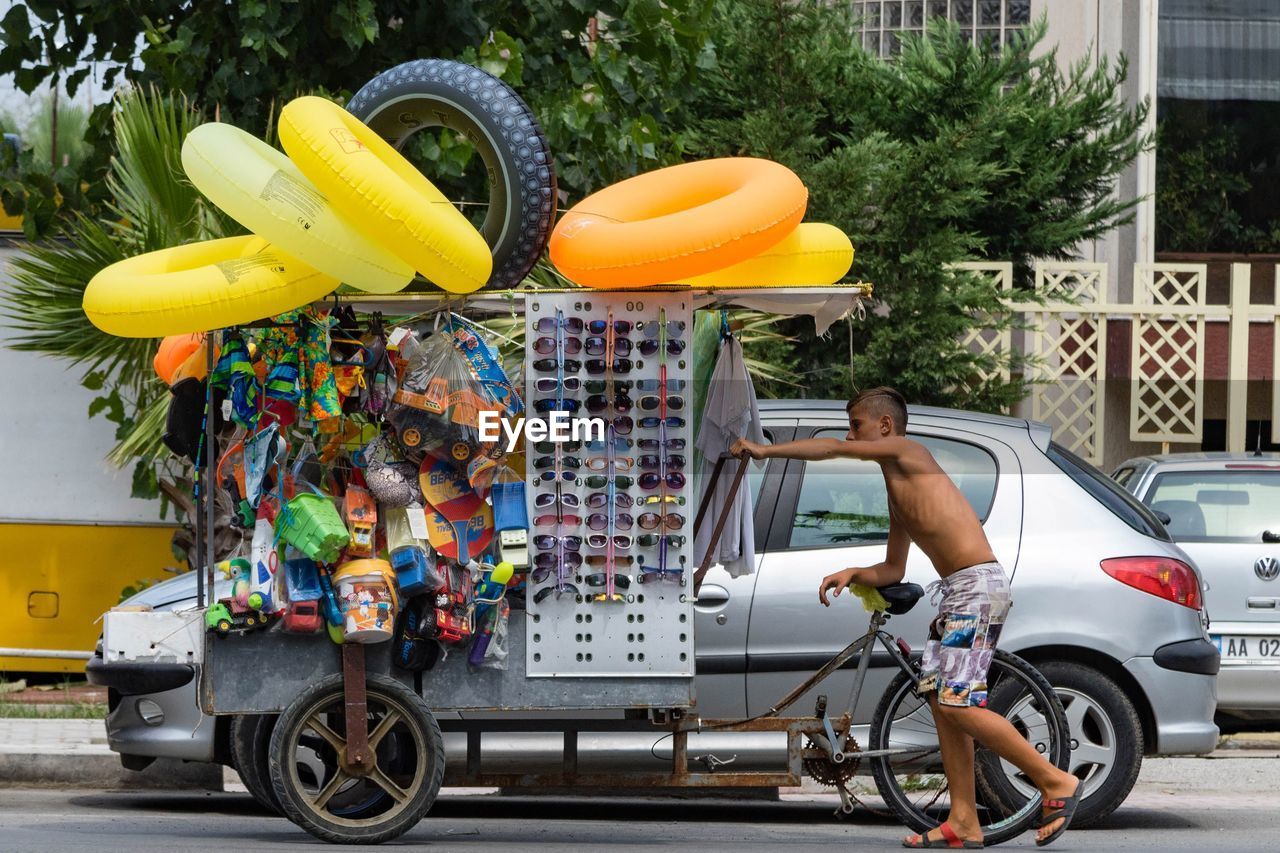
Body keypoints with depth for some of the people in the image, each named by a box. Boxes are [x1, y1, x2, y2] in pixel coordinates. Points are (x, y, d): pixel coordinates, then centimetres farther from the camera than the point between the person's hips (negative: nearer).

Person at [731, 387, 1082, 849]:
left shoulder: (906, 452, -3)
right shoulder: (897, 495, 23)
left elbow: (832, 448, -10)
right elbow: (893, 570, 27)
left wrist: (765, 450, -3)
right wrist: (851, 574, 10)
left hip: (978, 585, -10)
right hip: (957, 591, 10)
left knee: (957, 703, -14)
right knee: (940, 700, 8)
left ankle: (1056, 781, -7)